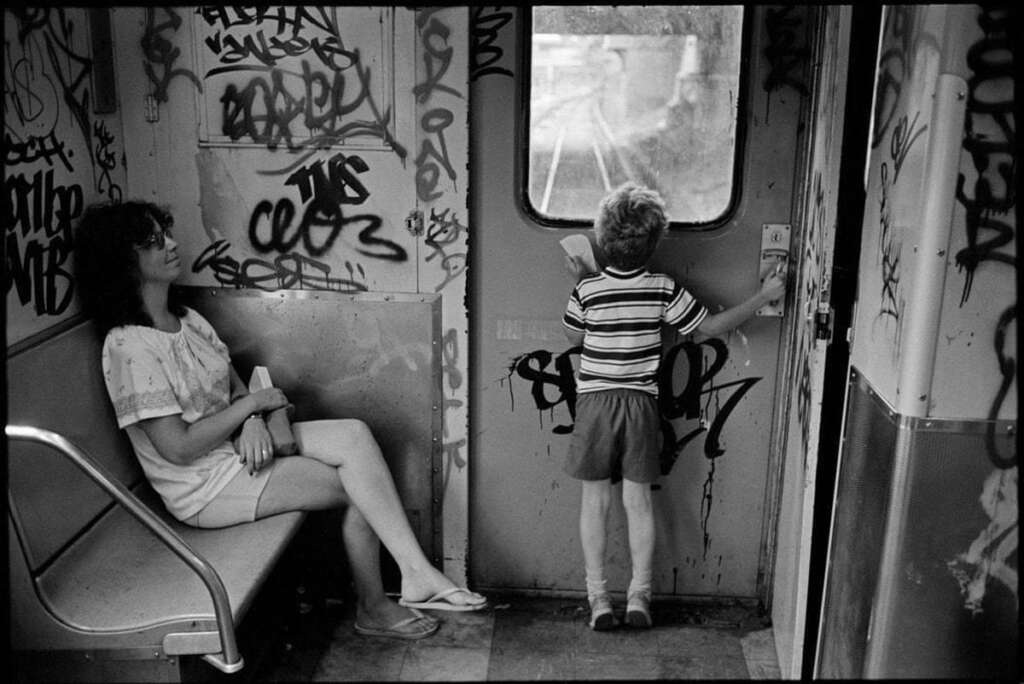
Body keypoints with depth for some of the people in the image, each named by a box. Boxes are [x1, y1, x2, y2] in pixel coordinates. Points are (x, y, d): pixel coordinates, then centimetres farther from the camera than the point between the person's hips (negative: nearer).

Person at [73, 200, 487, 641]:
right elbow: (178, 448, -23)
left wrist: (252, 422, -12)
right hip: (206, 488, -8)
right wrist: (252, 404, -15)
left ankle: (417, 576, -13)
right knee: (360, 487, -14)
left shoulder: (186, 321, 8)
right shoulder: (129, 348, -20)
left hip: (239, 445, 8)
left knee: (355, 435, -14)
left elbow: (235, 386, 11)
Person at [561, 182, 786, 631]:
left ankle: (598, 599, 11)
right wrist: (764, 296, 8)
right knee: (638, 500, 10)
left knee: (595, 501, 7)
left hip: (595, 404, -1)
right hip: (641, 404, 1)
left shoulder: (588, 289, -10)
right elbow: (711, 326, 0)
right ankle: (639, 596, 14)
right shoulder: (663, 290, -9)